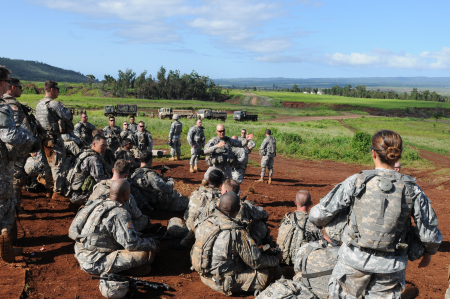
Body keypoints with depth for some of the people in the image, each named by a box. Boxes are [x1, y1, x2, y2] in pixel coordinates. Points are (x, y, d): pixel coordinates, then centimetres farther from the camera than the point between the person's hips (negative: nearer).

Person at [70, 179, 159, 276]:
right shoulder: (120, 214, -20)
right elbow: (131, 243, -25)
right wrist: (152, 243, -5)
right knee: (146, 252, -19)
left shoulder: (98, 203, 5)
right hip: (96, 264, -9)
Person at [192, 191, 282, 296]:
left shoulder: (206, 222, -6)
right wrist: (276, 259, 1)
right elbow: (255, 261, -17)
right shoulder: (237, 233, -26)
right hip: (224, 283, -8)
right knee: (274, 270, -7)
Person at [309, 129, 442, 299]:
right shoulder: (412, 189, -4)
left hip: (355, 259, -2)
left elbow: (319, 215, -8)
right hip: (391, 266, 2)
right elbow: (430, 233, 2)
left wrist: (320, 223, 16)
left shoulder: (356, 182, -11)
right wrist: (428, 253, 23)